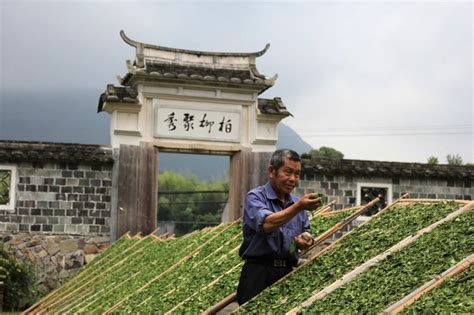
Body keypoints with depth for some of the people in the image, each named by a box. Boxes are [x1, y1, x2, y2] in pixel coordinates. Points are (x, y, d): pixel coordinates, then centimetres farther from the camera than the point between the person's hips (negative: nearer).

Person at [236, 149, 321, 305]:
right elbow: (266, 224, -25)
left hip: (289, 274, 6)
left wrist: (306, 241, -4)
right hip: (259, 274, -6)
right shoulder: (256, 196, -6)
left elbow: (306, 233, 20)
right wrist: (298, 207, -34)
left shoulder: (297, 202, 14)